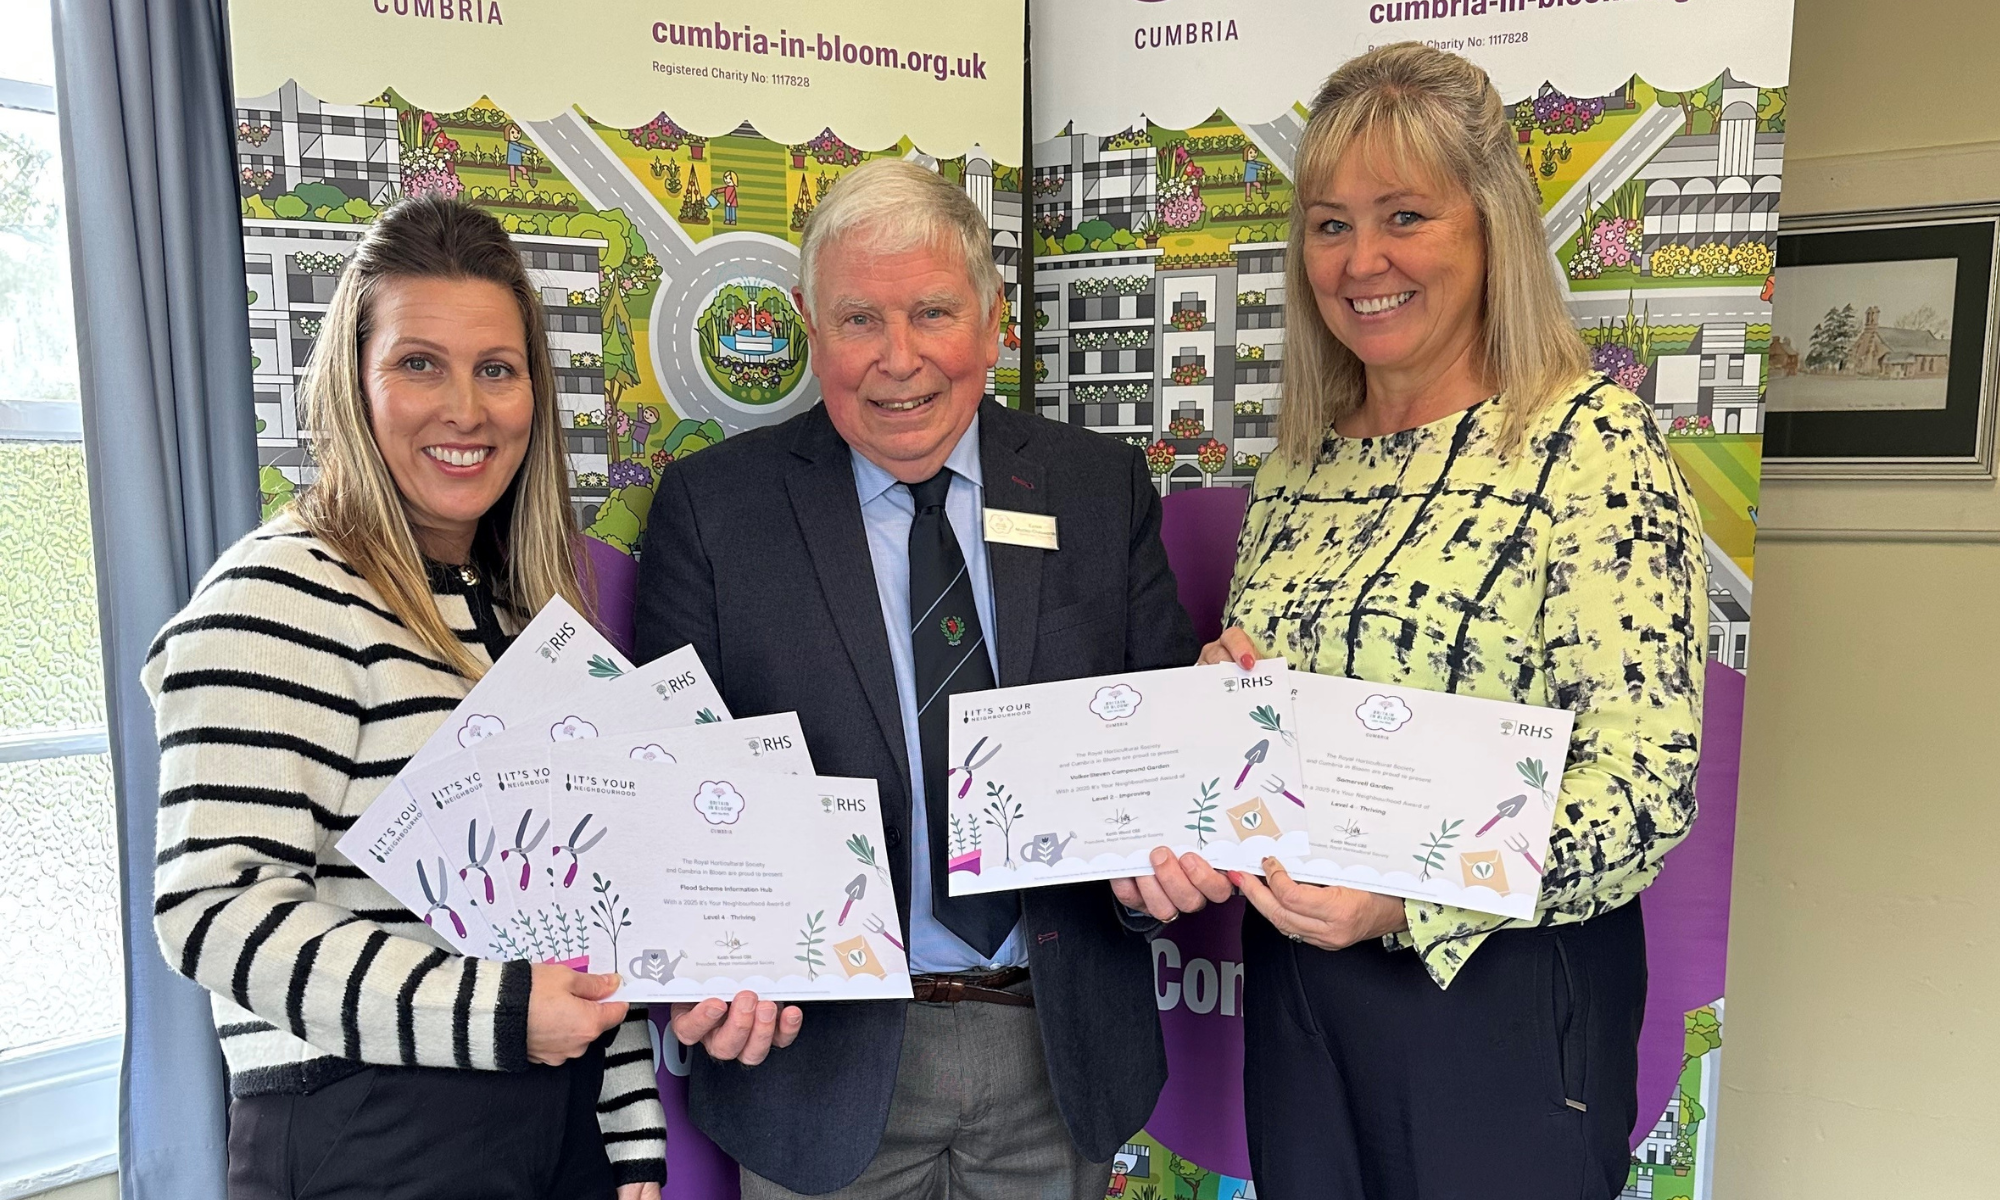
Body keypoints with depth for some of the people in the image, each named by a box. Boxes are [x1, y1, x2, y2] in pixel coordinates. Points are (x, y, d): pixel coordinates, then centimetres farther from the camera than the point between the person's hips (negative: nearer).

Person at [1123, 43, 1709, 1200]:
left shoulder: (1591, 440, -12)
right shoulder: (1300, 466, 6)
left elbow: (1648, 783, -18)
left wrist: (1413, 893, -30)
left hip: (1501, 1005, -5)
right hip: (1293, 992, 6)